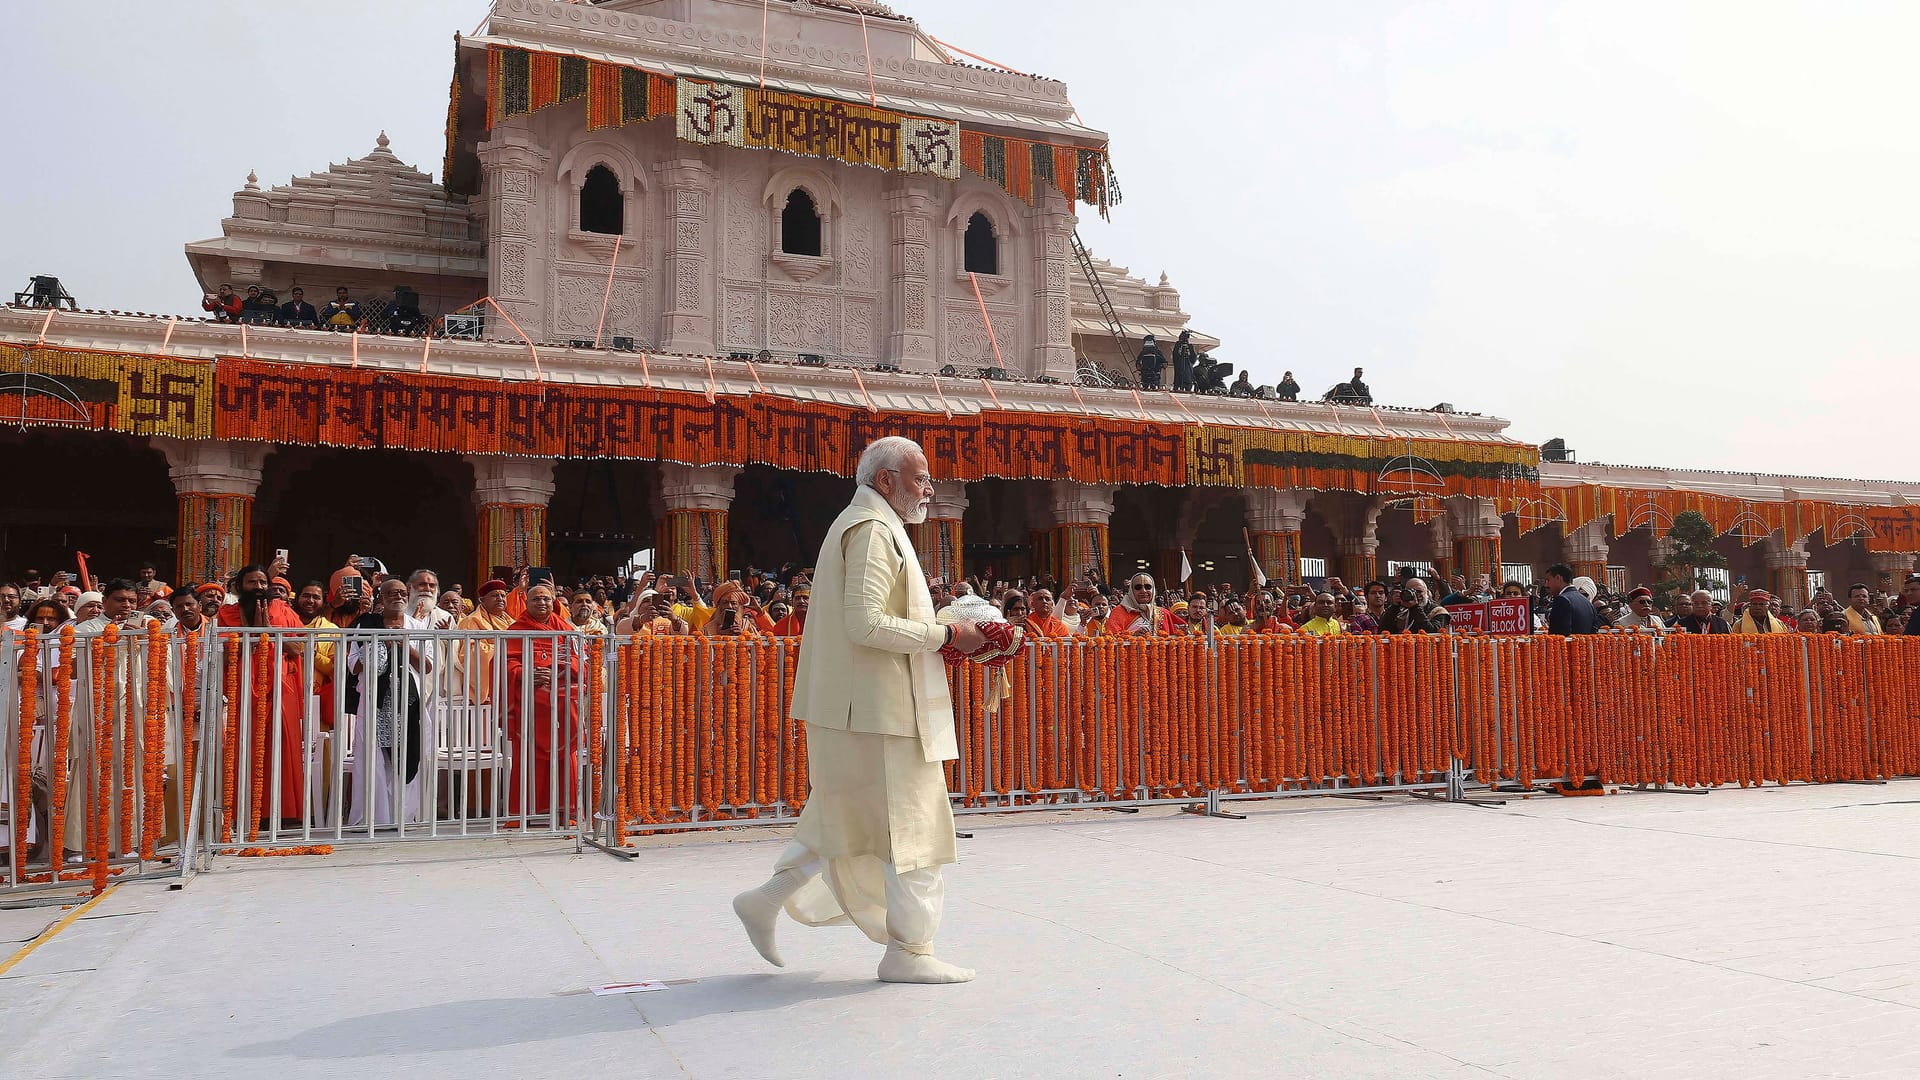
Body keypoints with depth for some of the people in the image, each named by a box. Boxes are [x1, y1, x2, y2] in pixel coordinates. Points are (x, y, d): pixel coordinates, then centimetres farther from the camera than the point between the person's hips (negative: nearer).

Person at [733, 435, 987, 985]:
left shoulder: (856, 524, 19)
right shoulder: (873, 529, -14)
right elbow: (866, 624, -24)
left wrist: (935, 636, 13)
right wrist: (947, 635, -16)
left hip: (853, 707, 11)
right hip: (881, 709, -11)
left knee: (849, 819, 19)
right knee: (910, 825, -1)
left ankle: (766, 901, 24)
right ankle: (909, 953, 8)